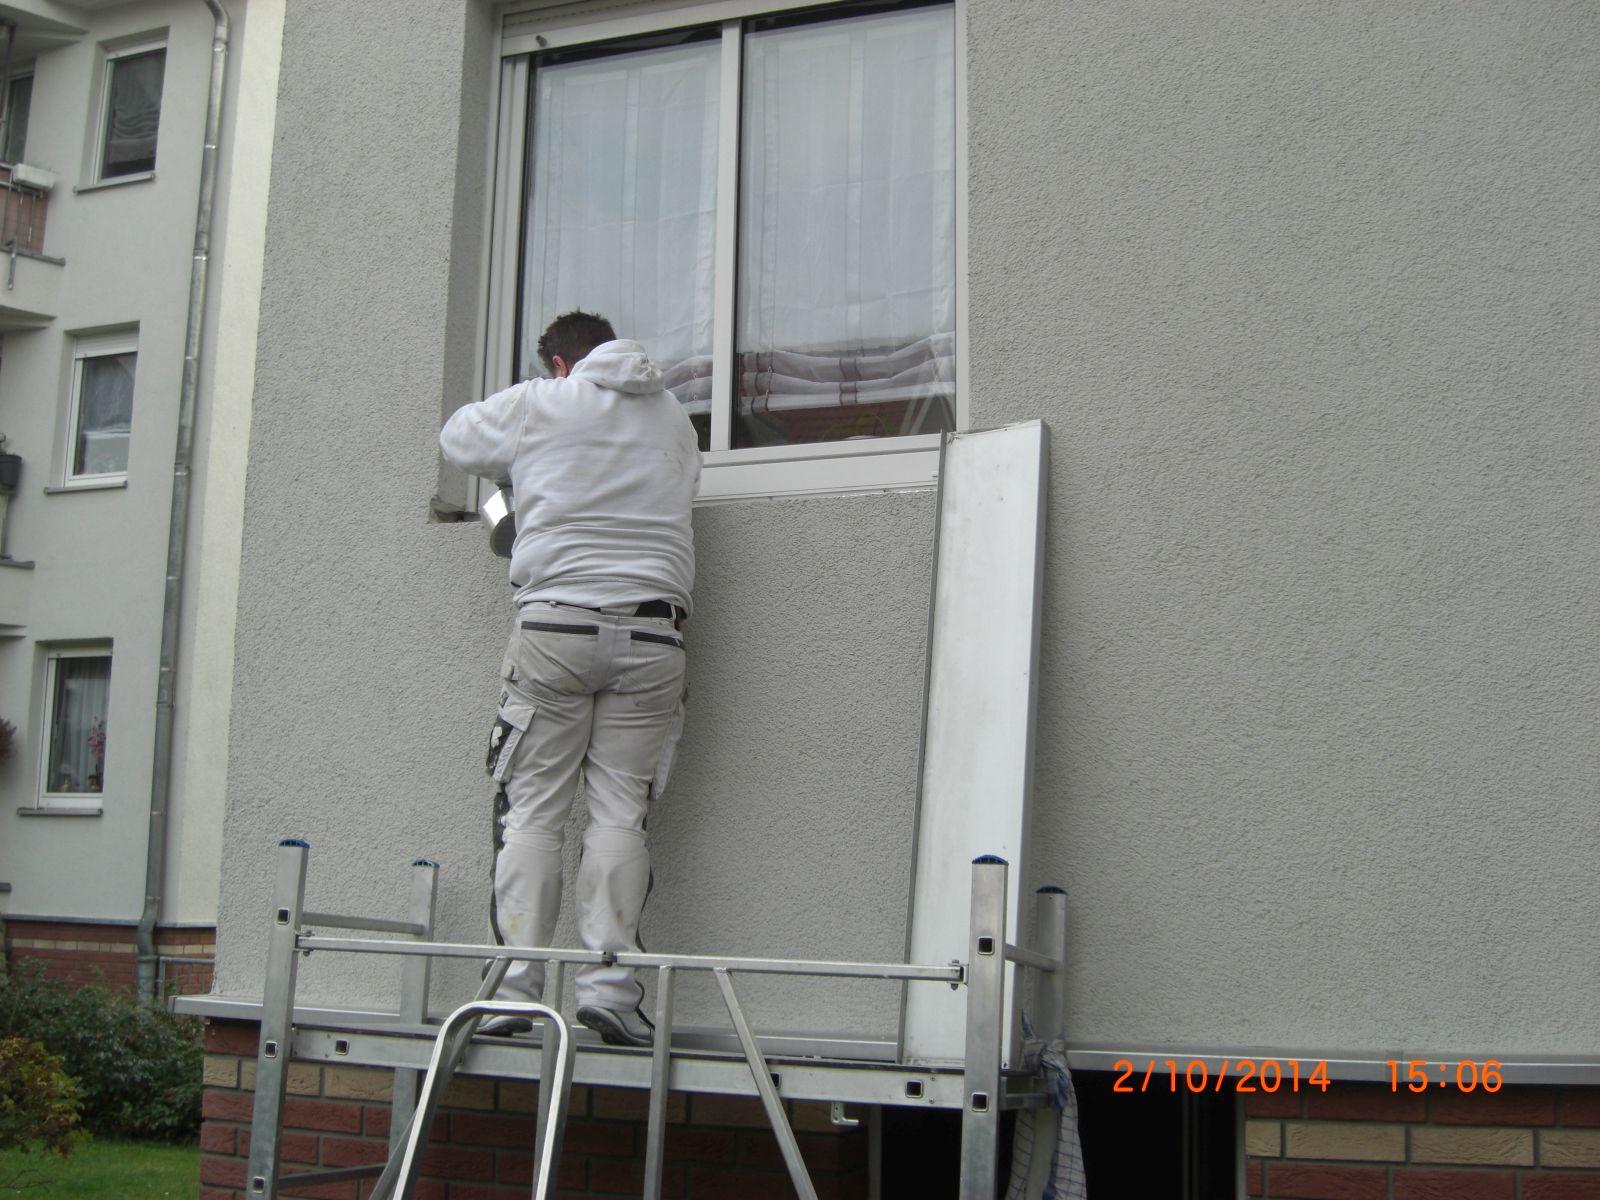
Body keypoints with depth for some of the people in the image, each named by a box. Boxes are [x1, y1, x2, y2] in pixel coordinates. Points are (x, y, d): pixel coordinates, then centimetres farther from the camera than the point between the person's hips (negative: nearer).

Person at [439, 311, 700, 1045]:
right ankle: (608, 980, -7)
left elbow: (458, 440, 24)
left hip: (554, 620, -2)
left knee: (532, 810, 1)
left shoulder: (534, 406, 9)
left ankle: (516, 983, -3)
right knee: (619, 811, 1)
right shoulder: (673, 419, 18)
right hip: (651, 632, 2)